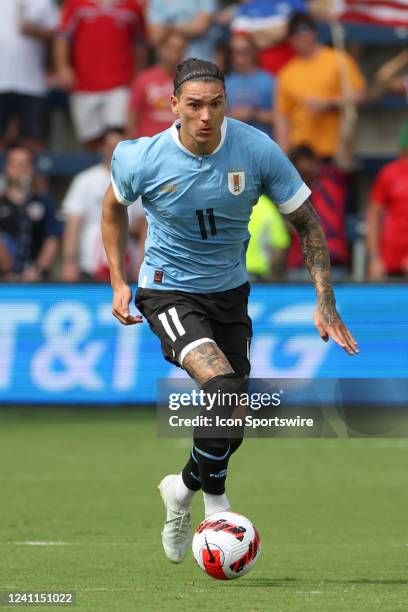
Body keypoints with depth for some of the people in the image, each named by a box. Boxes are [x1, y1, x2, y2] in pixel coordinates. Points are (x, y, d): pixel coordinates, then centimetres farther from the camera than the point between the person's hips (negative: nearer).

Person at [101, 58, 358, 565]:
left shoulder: (257, 151, -16)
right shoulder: (143, 160, -18)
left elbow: (307, 223, -5)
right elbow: (113, 207, 6)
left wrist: (325, 303, -11)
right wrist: (119, 283, 3)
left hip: (230, 292, 4)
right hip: (169, 292, -4)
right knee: (225, 389, -26)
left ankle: (184, 487, 39)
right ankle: (215, 500, -4)